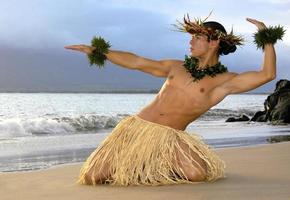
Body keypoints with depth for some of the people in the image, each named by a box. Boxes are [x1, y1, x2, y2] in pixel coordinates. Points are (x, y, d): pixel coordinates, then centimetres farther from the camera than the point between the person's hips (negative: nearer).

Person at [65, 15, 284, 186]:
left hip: (169, 138, -2)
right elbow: (135, 62, 16)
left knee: (197, 174, -31)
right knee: (91, 178, -11)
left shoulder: (224, 81, 1)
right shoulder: (176, 67, 12)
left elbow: (267, 74, -9)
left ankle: (156, 168, 2)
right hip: (136, 127, 2)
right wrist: (97, 51, 15)